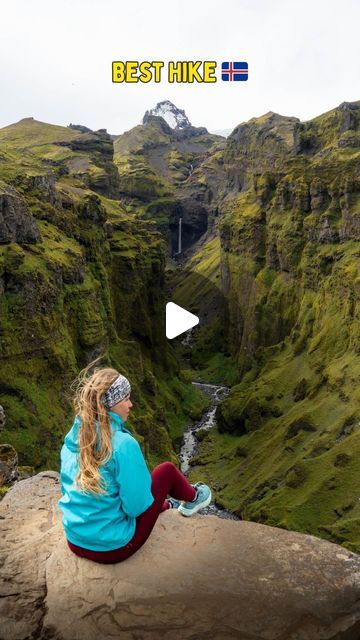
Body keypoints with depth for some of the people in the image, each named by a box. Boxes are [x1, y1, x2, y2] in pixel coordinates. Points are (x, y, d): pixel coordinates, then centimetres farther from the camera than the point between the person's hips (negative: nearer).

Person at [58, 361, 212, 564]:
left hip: (75, 543, 6)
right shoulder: (123, 444, -26)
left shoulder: (72, 437, -4)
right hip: (114, 548, -6)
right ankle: (192, 498, 38)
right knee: (167, 470, 8)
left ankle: (168, 506, 56)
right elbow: (135, 506, -20)